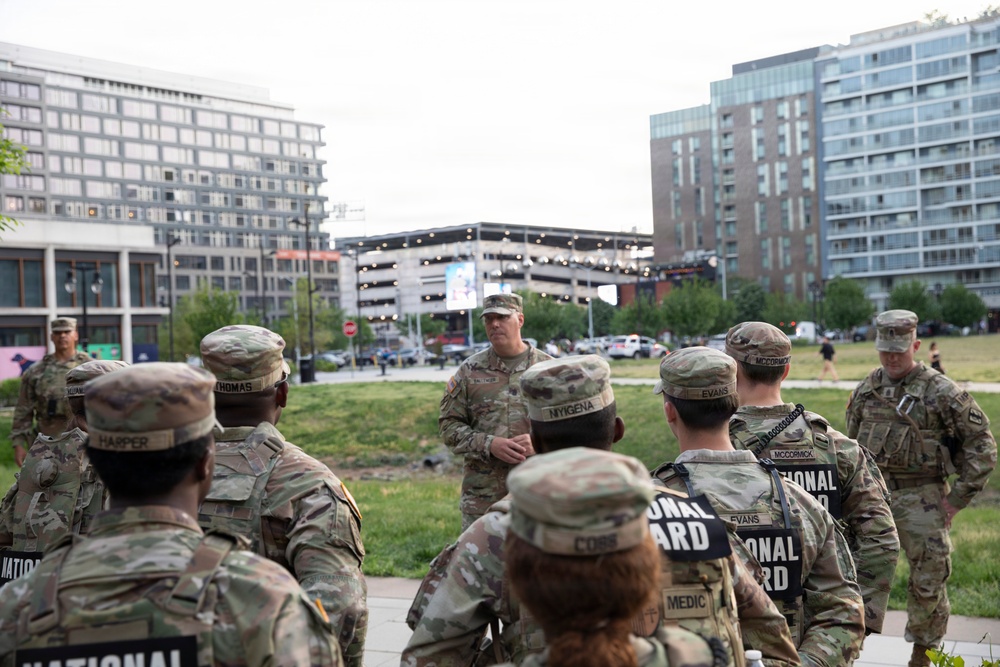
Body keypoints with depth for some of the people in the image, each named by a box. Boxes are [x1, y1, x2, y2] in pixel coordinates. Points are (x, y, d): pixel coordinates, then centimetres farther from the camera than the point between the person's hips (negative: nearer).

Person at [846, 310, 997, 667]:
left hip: (921, 499, -3)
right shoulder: (867, 389, 7)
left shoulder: (941, 391, -8)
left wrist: (959, 497, -7)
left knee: (928, 581, 5)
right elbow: (851, 442, 18)